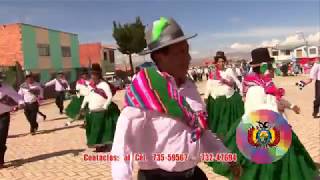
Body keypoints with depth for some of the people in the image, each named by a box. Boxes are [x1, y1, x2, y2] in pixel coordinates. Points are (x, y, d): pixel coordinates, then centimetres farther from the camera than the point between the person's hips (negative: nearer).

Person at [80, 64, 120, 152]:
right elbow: (87, 96, 21)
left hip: (101, 112, -7)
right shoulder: (90, 85, 10)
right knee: (92, 129, 12)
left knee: (101, 128, -4)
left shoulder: (104, 84, -12)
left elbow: (110, 97, -16)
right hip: (91, 112, 7)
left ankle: (103, 145, 11)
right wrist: (83, 106, 16)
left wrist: (105, 107, -22)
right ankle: (98, 145, 25)